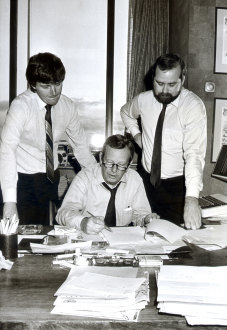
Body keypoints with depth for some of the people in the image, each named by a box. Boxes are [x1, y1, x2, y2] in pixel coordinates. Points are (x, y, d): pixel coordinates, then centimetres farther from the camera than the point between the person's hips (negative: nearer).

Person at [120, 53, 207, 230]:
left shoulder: (194, 106, -18)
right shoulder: (143, 100, -4)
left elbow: (194, 153, -30)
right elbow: (126, 112, 22)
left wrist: (192, 199, -41)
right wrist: (136, 134, 4)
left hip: (178, 185, -4)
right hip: (147, 180, 4)